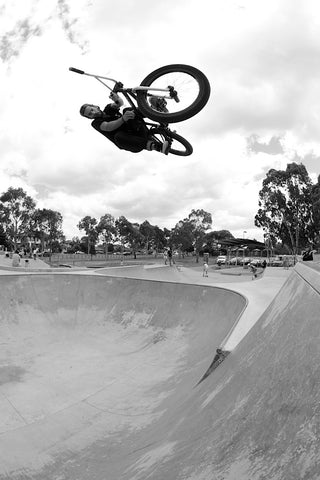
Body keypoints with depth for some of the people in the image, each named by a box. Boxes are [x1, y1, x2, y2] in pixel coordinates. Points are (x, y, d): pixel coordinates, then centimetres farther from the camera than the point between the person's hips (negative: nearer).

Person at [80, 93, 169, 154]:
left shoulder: (108, 109, 23)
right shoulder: (96, 123, 9)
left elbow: (120, 103, 1)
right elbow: (108, 127, -14)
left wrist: (117, 99, -24)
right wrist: (123, 119, -32)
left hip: (137, 132, 4)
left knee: (128, 110, -17)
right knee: (118, 136, -39)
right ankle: (157, 146, -50)